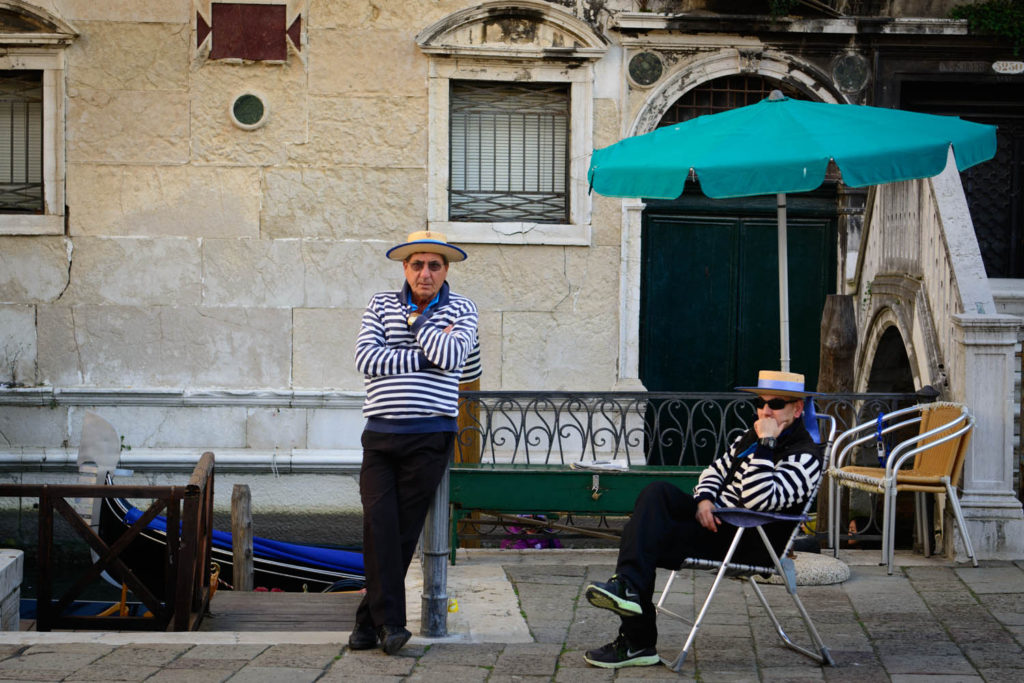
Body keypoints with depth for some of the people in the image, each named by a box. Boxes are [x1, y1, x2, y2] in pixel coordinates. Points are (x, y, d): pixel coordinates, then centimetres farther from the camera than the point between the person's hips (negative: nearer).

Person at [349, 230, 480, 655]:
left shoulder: (461, 310, 8)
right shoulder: (381, 305, 12)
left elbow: (451, 358, -12)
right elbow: (367, 360, -4)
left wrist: (414, 318, -2)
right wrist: (428, 354, -8)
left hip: (429, 436, -1)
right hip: (380, 433, 1)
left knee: (403, 530, -3)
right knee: (379, 521, -14)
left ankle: (369, 620, 7)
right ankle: (389, 621, -10)